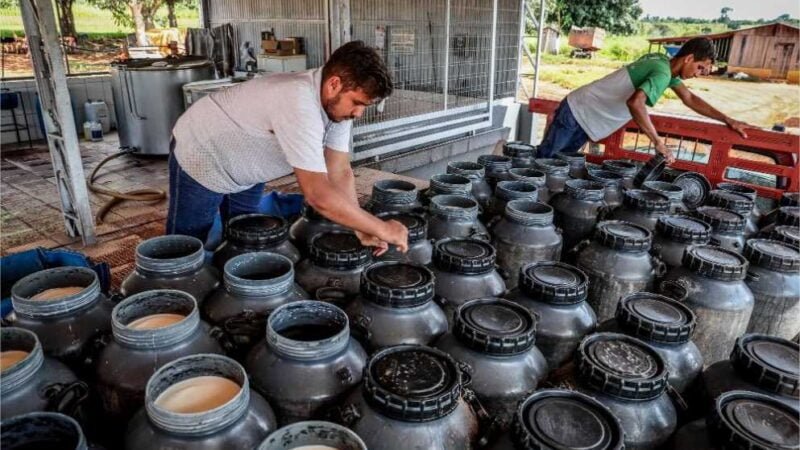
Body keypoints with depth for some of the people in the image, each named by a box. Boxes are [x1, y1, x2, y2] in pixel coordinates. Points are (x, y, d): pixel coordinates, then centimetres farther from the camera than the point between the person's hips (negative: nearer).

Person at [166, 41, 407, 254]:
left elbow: (340, 173, -12)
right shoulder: (299, 104, -41)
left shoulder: (337, 101, -15)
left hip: (245, 171, 8)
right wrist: (382, 229, -36)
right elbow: (319, 196, -44)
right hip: (200, 160, -7)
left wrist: (362, 230, -22)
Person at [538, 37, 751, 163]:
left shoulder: (663, 62, 7)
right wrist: (659, 143, -38)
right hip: (578, 112, -9)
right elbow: (635, 102, -42)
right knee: (543, 159, -3)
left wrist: (728, 120, 15)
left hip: (584, 116, 9)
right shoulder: (662, 73, -23)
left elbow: (689, 98, 17)